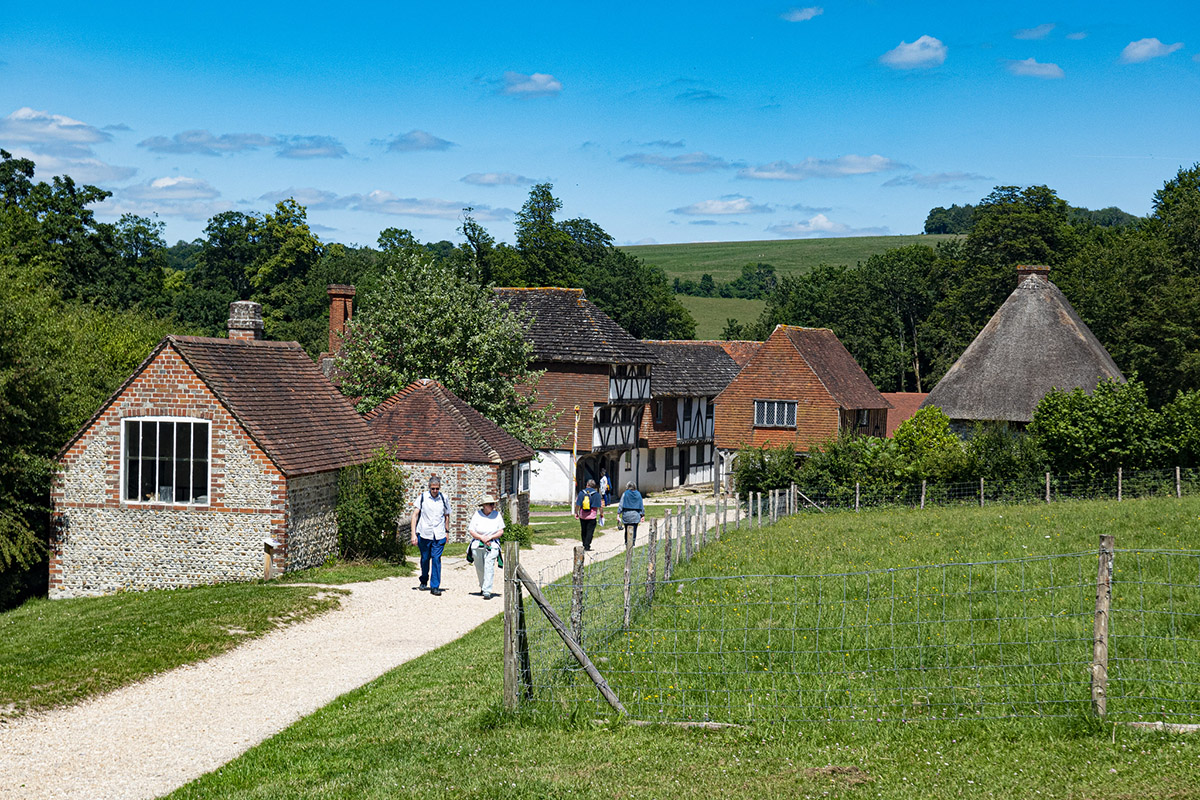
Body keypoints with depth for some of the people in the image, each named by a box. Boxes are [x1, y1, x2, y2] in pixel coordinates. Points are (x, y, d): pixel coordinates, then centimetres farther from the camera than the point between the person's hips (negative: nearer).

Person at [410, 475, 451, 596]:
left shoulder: (444, 499, 3)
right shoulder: (422, 497, -2)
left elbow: (447, 516, 16)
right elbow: (415, 515, -2)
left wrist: (447, 531, 16)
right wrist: (414, 534, -7)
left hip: (439, 536, 0)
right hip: (424, 534, 0)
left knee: (436, 559, -8)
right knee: (425, 559, 10)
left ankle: (435, 587, -5)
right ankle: (424, 581, 33)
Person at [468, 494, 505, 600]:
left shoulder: (497, 515, 1)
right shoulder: (477, 515, -2)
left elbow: (501, 531, 3)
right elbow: (471, 531, -2)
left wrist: (490, 537, -12)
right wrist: (482, 538, -15)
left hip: (492, 546, -1)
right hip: (477, 546, 1)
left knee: (489, 567, -15)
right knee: (479, 568, 11)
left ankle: (487, 591, -18)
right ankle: (483, 587, 36)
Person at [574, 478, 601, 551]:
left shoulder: (581, 493, -2)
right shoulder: (596, 494, -5)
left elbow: (577, 505, -3)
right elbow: (599, 506, -4)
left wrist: (576, 513, 9)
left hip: (582, 516, 2)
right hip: (592, 517, -2)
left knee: (583, 531, 16)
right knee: (590, 531, 2)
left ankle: (584, 545, 26)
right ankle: (587, 546, -4)